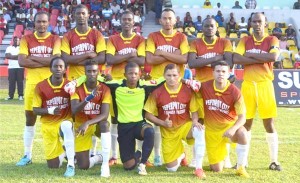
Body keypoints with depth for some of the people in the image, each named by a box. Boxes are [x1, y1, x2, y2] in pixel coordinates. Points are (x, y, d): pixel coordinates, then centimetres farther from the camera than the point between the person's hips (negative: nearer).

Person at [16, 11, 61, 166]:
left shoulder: (55, 40, 2)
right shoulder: (26, 39, 5)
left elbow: (56, 60, -14)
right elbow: (22, 61, -9)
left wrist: (33, 58, -12)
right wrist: (46, 62, -12)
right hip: (32, 83, 1)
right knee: (30, 119, 5)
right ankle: (27, 155, 13)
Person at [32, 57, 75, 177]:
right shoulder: (41, 86, -8)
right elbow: (35, 110, -5)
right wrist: (50, 111, -21)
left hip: (65, 121, -1)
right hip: (48, 125, 1)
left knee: (66, 126, -42)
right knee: (53, 166, -1)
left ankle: (71, 165, -34)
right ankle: (64, 151, 35)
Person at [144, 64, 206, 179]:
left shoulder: (188, 90, -9)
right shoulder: (157, 93, -9)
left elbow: (194, 111, -1)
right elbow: (148, 114, -3)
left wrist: (195, 121, -23)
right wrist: (163, 123, -17)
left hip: (185, 125, 0)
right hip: (168, 131, 1)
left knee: (199, 131, -38)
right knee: (172, 169, -3)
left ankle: (198, 168, -24)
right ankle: (180, 155, 38)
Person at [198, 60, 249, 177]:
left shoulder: (235, 92, -19)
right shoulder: (204, 87, -13)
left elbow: (242, 117, -20)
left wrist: (233, 129, -39)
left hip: (230, 125, -2)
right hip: (212, 130, 2)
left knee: (242, 134, -39)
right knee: (217, 169, 2)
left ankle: (241, 168, -19)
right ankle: (221, 155, 40)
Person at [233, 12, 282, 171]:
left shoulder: (272, 40, 2)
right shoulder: (245, 40, 7)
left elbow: (273, 57, -18)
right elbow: (236, 59, -10)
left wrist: (250, 55, -11)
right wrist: (261, 59, -13)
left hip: (265, 85, -1)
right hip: (248, 85, 2)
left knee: (269, 124, 1)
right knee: (246, 123, 6)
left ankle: (274, 160, 8)